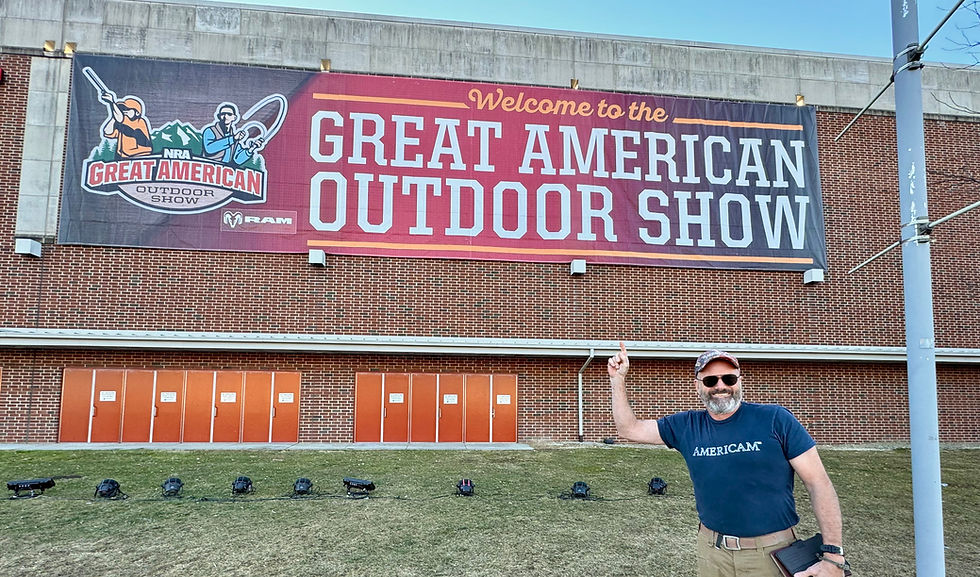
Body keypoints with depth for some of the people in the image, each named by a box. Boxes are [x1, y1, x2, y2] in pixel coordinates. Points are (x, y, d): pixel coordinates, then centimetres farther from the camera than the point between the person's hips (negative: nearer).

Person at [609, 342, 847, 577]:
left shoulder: (776, 419, -9)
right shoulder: (686, 426, 1)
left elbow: (819, 483, -9)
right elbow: (629, 429, 7)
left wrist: (833, 555, -15)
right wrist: (618, 378, -2)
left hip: (772, 552, -3)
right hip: (712, 552, 4)